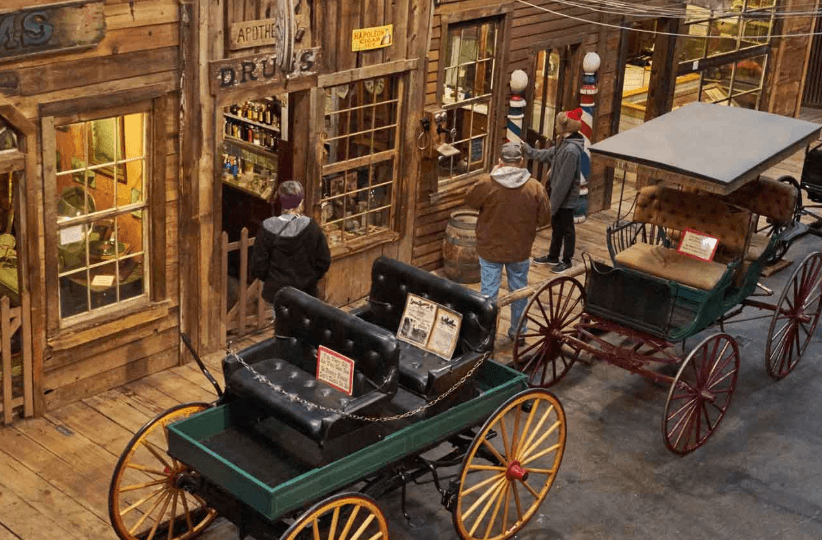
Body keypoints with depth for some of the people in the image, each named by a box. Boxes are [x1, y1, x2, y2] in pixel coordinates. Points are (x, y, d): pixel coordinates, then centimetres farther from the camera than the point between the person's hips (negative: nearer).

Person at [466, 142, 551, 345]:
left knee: (488, 292, 9)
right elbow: (544, 219, -5)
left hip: (490, 250, -2)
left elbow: (470, 201, 2)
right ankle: (518, 332, 31)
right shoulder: (535, 187, -12)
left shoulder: (486, 183, -18)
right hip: (520, 252, 2)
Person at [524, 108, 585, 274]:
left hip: (566, 198, -9)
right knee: (556, 227, 21)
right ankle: (553, 257, 36)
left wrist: (555, 201, -21)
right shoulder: (564, 144, 3)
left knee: (566, 229, 7)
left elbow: (564, 180, -26)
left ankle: (566, 261, 22)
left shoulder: (571, 150, -28)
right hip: (559, 196, 9)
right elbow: (547, 154, 20)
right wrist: (527, 149, 26)